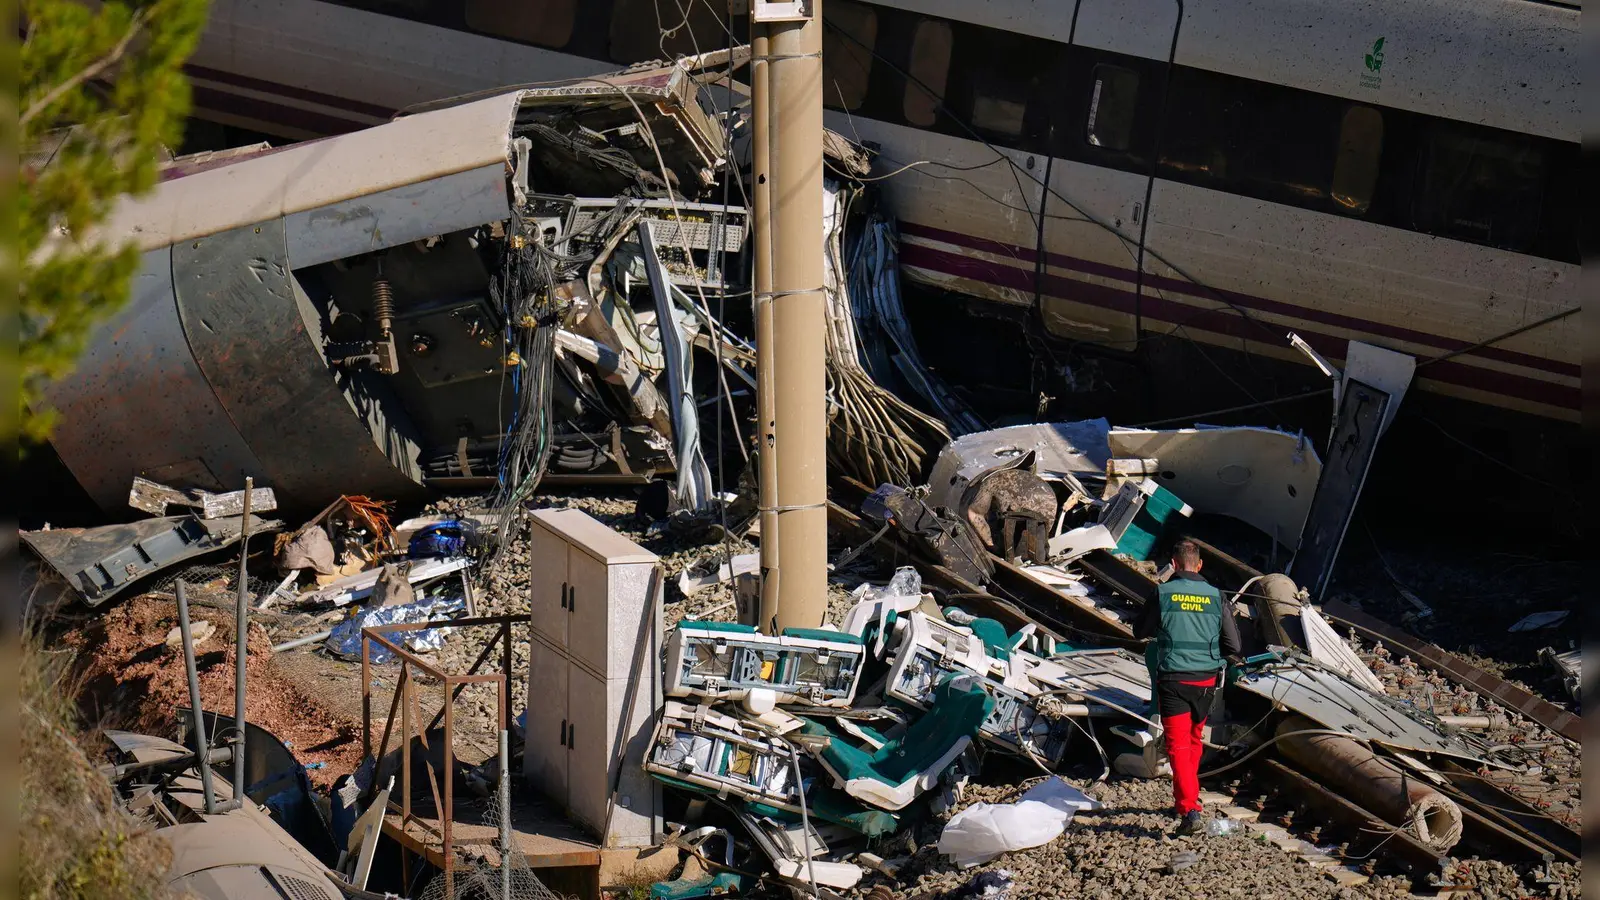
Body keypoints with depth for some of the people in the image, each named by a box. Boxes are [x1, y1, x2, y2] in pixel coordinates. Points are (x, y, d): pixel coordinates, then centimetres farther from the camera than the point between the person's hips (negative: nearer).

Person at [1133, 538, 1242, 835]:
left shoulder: (1163, 594, -7)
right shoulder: (1215, 597, -1)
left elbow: (1140, 631, 7)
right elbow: (1234, 647, 0)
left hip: (1173, 679, -3)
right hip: (1206, 680, 3)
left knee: (1178, 746, -4)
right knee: (1194, 740, 22)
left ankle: (1189, 809, -17)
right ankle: (1187, 799, 35)